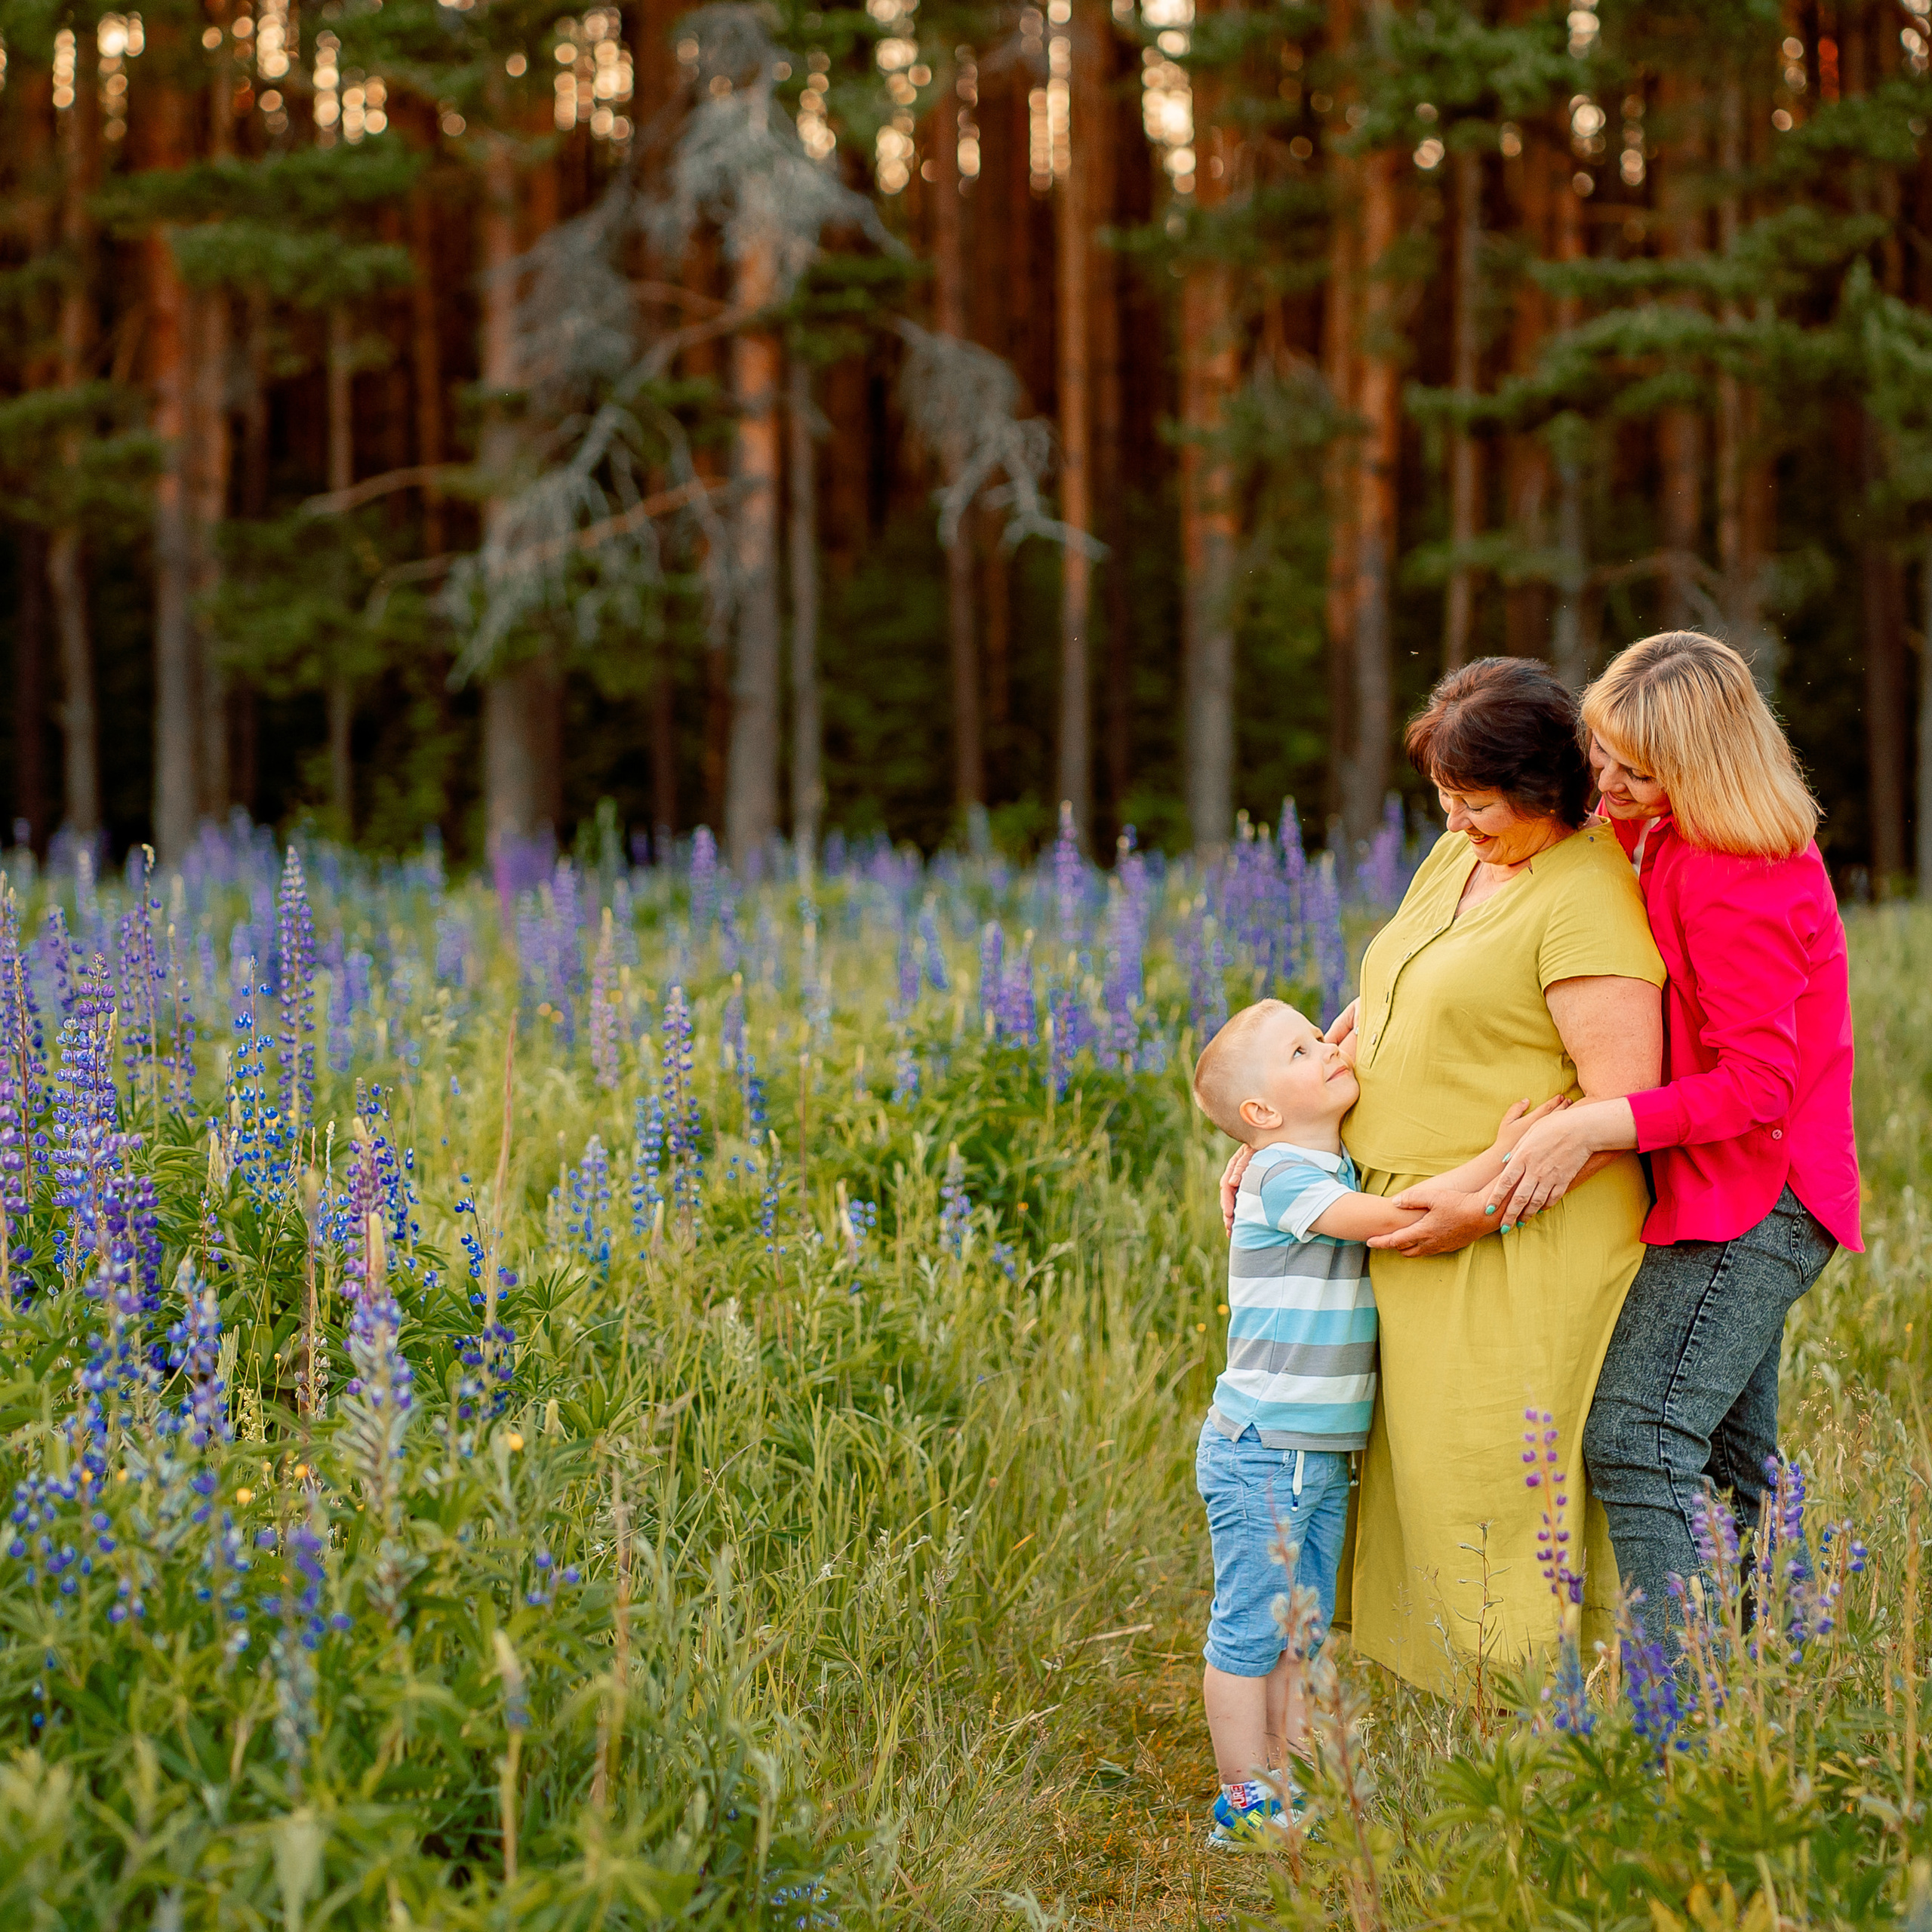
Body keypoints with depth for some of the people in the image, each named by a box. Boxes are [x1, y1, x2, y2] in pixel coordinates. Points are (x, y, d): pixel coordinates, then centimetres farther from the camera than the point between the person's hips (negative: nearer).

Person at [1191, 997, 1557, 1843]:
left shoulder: (1341, 1167, 11)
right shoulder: (1282, 1177, -16)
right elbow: (1397, 1218, -27)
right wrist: (1500, 1156, -27)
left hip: (1323, 1456, 9)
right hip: (1260, 1453, -9)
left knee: (1303, 1629, 14)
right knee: (1251, 1630, 0)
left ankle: (1291, 1789, 23)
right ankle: (1244, 1804, 8)